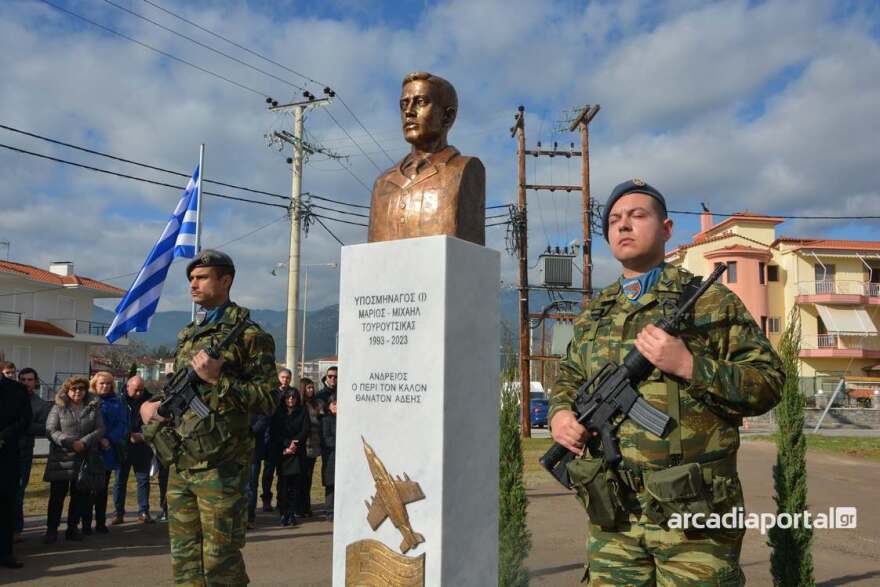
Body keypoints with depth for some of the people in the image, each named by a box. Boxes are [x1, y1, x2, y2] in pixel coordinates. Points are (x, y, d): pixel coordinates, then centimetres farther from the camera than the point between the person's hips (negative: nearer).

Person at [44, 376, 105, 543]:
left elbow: (100, 429, 2)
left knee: (80, 495, 8)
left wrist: (84, 442, -14)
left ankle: (72, 528, 19)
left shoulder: (94, 408, 8)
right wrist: (71, 443, -17)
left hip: (85, 459, 2)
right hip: (61, 459, -2)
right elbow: (51, 430, -7)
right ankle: (51, 529, 11)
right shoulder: (58, 408, 2)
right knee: (57, 495, 1)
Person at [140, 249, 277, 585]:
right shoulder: (186, 335, 16)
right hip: (180, 464, 7)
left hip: (219, 466, -7)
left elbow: (268, 401, -12)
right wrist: (150, 403, 7)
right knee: (185, 558, 14)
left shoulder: (248, 335, -6)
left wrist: (218, 378, -19)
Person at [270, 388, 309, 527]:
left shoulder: (303, 413, 11)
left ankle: (293, 513, -2)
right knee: (283, 483, -6)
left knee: (296, 484, -6)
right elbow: (275, 434, 3)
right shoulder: (278, 414, 13)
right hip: (281, 453, 0)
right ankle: (284, 513, -2)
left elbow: (305, 431, 1)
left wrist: (294, 445, -11)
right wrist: (287, 446, -10)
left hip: (298, 453, 0)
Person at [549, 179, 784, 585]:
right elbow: (567, 380, 24)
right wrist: (559, 412, 2)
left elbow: (768, 382, -4)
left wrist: (689, 365, -18)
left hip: (692, 513, -4)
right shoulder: (593, 315, 13)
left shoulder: (711, 301, -1)